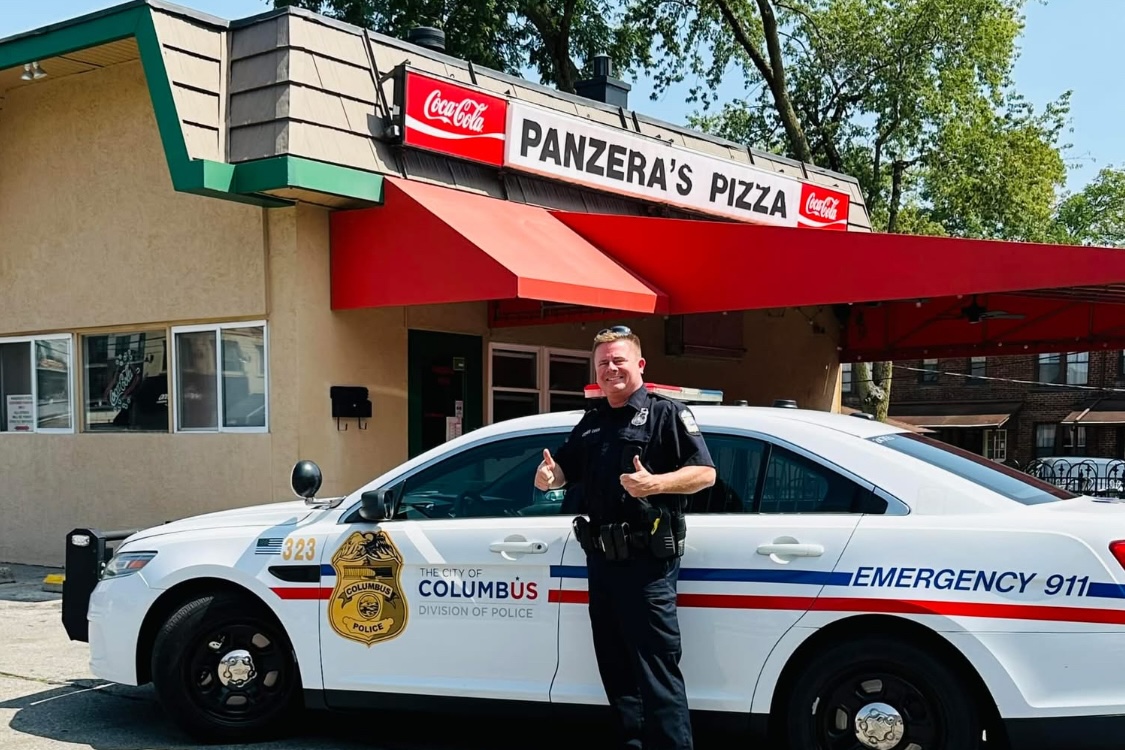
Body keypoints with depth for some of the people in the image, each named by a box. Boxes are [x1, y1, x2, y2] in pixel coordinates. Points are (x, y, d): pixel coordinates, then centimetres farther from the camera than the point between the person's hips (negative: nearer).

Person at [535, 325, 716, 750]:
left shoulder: (666, 413, -4)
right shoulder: (591, 422, 17)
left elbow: (705, 472, -11)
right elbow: (564, 471, 22)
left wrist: (655, 483, -28)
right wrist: (547, 476, -3)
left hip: (648, 561, -8)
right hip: (600, 559, 8)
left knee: (656, 671, -8)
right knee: (615, 668, 14)